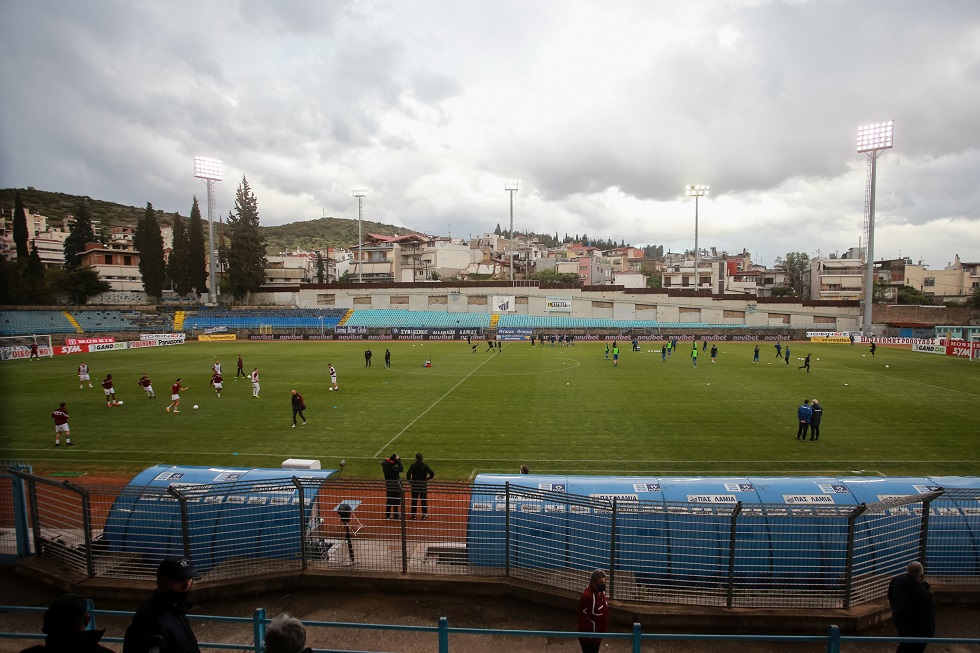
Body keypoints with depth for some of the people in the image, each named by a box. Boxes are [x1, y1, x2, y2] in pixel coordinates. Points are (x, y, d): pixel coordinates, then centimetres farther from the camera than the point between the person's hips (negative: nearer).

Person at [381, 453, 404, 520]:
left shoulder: (385, 466, -3)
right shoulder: (392, 468, -26)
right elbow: (401, 469, -29)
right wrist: (398, 460, -26)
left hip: (388, 485, 8)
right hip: (395, 485, -8)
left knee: (389, 500, 18)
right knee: (396, 501, 5)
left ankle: (387, 515, 26)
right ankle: (395, 515, 13)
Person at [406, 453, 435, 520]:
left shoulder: (413, 465, -10)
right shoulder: (425, 466, -7)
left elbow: (408, 474, -21)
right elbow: (432, 473, -15)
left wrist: (409, 480, -4)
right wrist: (428, 478, 2)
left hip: (414, 485, -1)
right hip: (423, 485, 1)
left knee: (414, 500, 11)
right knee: (423, 500, 12)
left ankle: (413, 514, 16)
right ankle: (424, 514, 18)